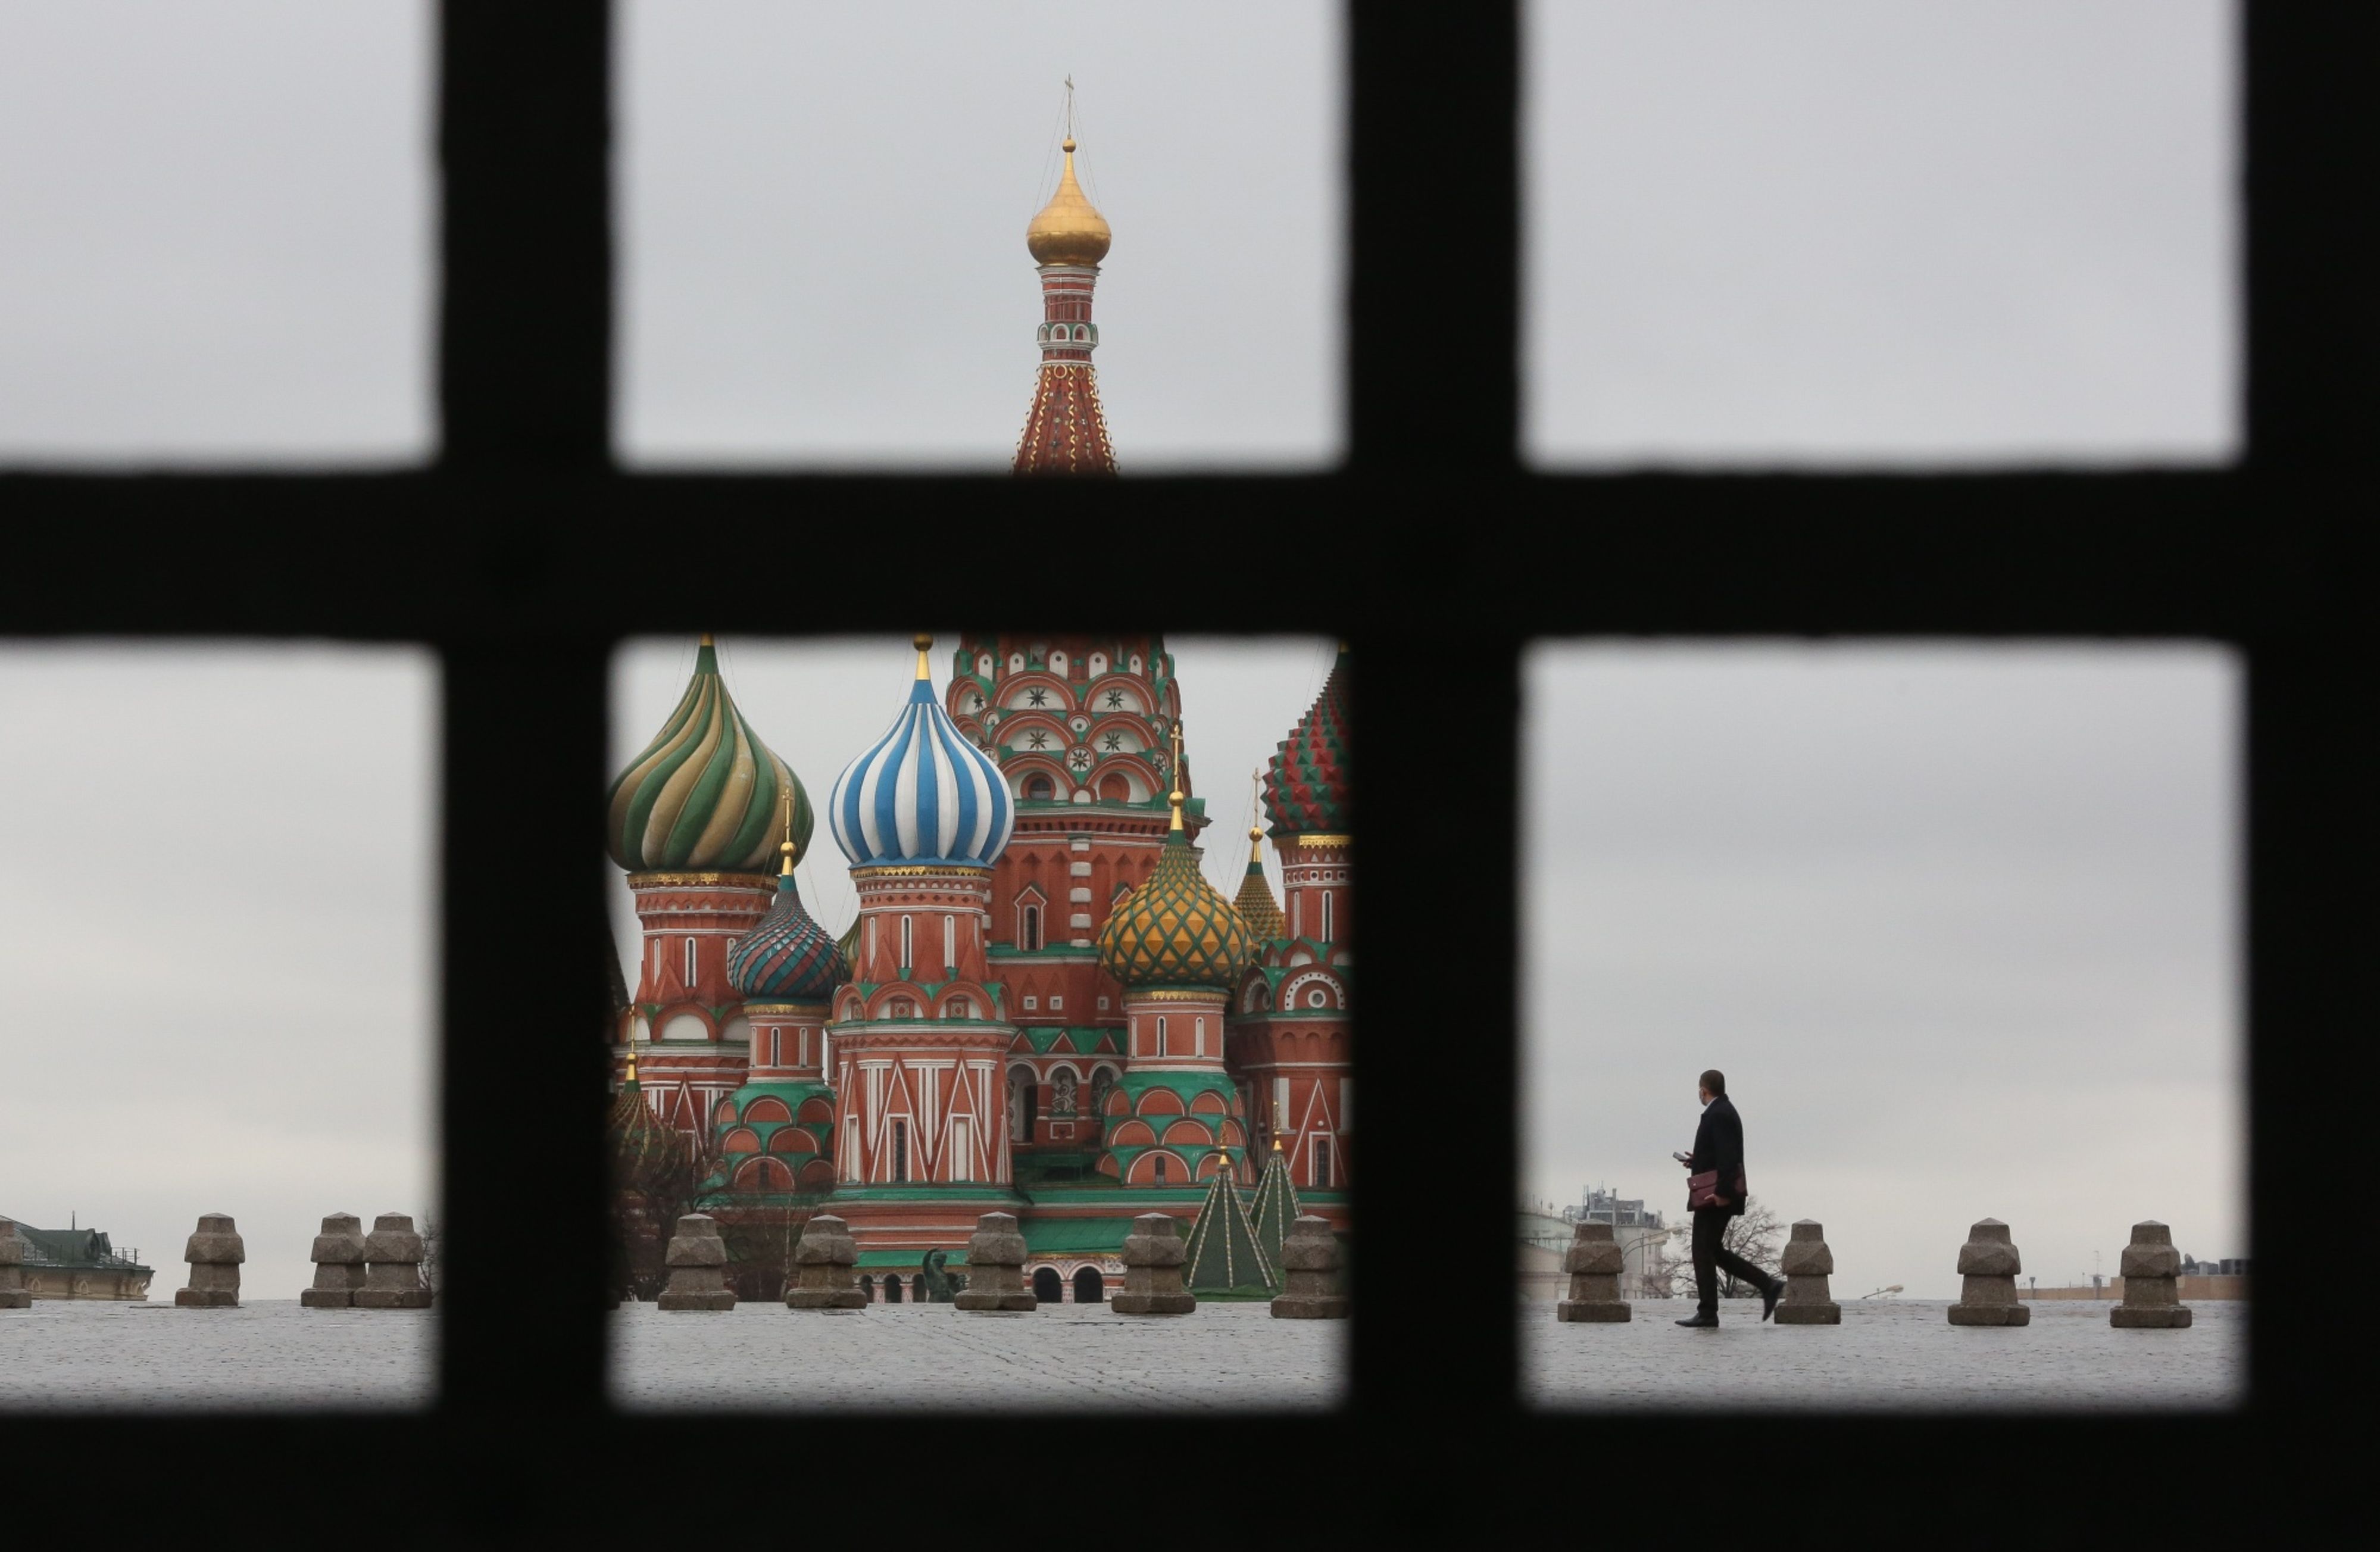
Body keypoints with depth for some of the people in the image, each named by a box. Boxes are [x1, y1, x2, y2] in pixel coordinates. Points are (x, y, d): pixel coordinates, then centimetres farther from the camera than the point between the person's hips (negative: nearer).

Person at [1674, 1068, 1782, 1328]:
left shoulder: (1719, 1115, -16)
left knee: (1704, 1252, -6)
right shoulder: (1724, 1112, 16)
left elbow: (1727, 1157, -24)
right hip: (1717, 1195, 11)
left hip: (1715, 1197, -11)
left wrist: (1722, 1192, -28)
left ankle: (1707, 1313, -4)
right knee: (1713, 1251, 14)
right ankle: (1768, 1285, 9)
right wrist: (1697, 1163, 24)